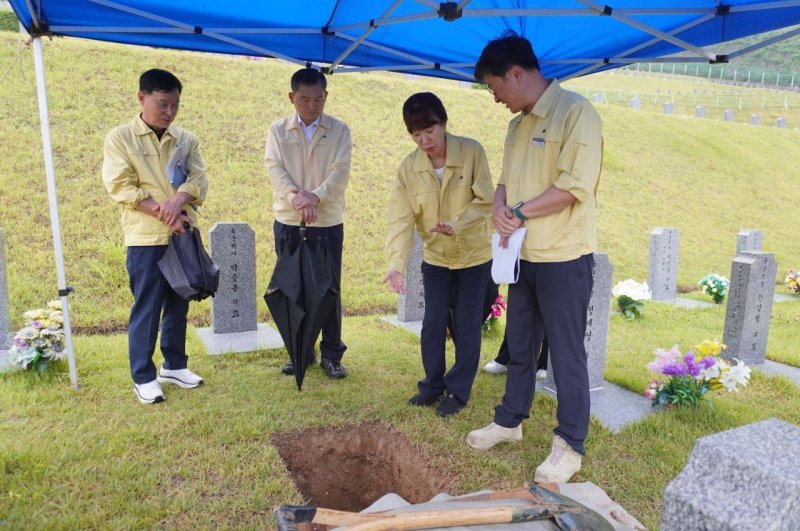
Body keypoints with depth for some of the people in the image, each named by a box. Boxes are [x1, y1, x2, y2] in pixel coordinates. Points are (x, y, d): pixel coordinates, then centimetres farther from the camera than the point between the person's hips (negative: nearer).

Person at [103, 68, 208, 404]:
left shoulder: (185, 139, 9)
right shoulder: (119, 138, -2)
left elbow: (198, 179, 0)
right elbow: (120, 187, -10)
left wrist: (178, 200, -21)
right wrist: (163, 213, -18)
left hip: (184, 235, 4)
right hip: (146, 238, -4)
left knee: (178, 305, 13)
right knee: (146, 309, 1)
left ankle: (174, 366, 27)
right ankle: (143, 377, 13)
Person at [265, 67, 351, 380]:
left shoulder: (339, 130, 3)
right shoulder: (278, 130, 5)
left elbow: (340, 172, -8)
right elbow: (275, 170, -7)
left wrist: (315, 196, -26)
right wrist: (295, 197, -26)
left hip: (328, 223, -1)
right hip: (288, 222, 1)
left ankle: (331, 355, 15)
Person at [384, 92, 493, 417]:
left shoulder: (471, 152, -18)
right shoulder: (408, 167, -11)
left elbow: (485, 201, -18)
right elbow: (401, 218, -15)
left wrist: (456, 224, -35)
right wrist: (397, 263, -28)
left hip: (474, 255, -2)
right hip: (435, 257, 2)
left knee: (466, 324, 4)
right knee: (433, 323, 6)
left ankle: (458, 390, 20)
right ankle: (433, 384, 26)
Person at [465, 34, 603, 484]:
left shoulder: (576, 112, -13)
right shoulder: (519, 124, 13)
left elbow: (576, 185, -21)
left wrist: (521, 212, -14)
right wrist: (500, 208, -7)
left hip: (565, 258, -8)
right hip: (524, 255, 8)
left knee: (566, 354, 2)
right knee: (520, 347, 19)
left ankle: (570, 446, 17)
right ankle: (509, 421, 35)